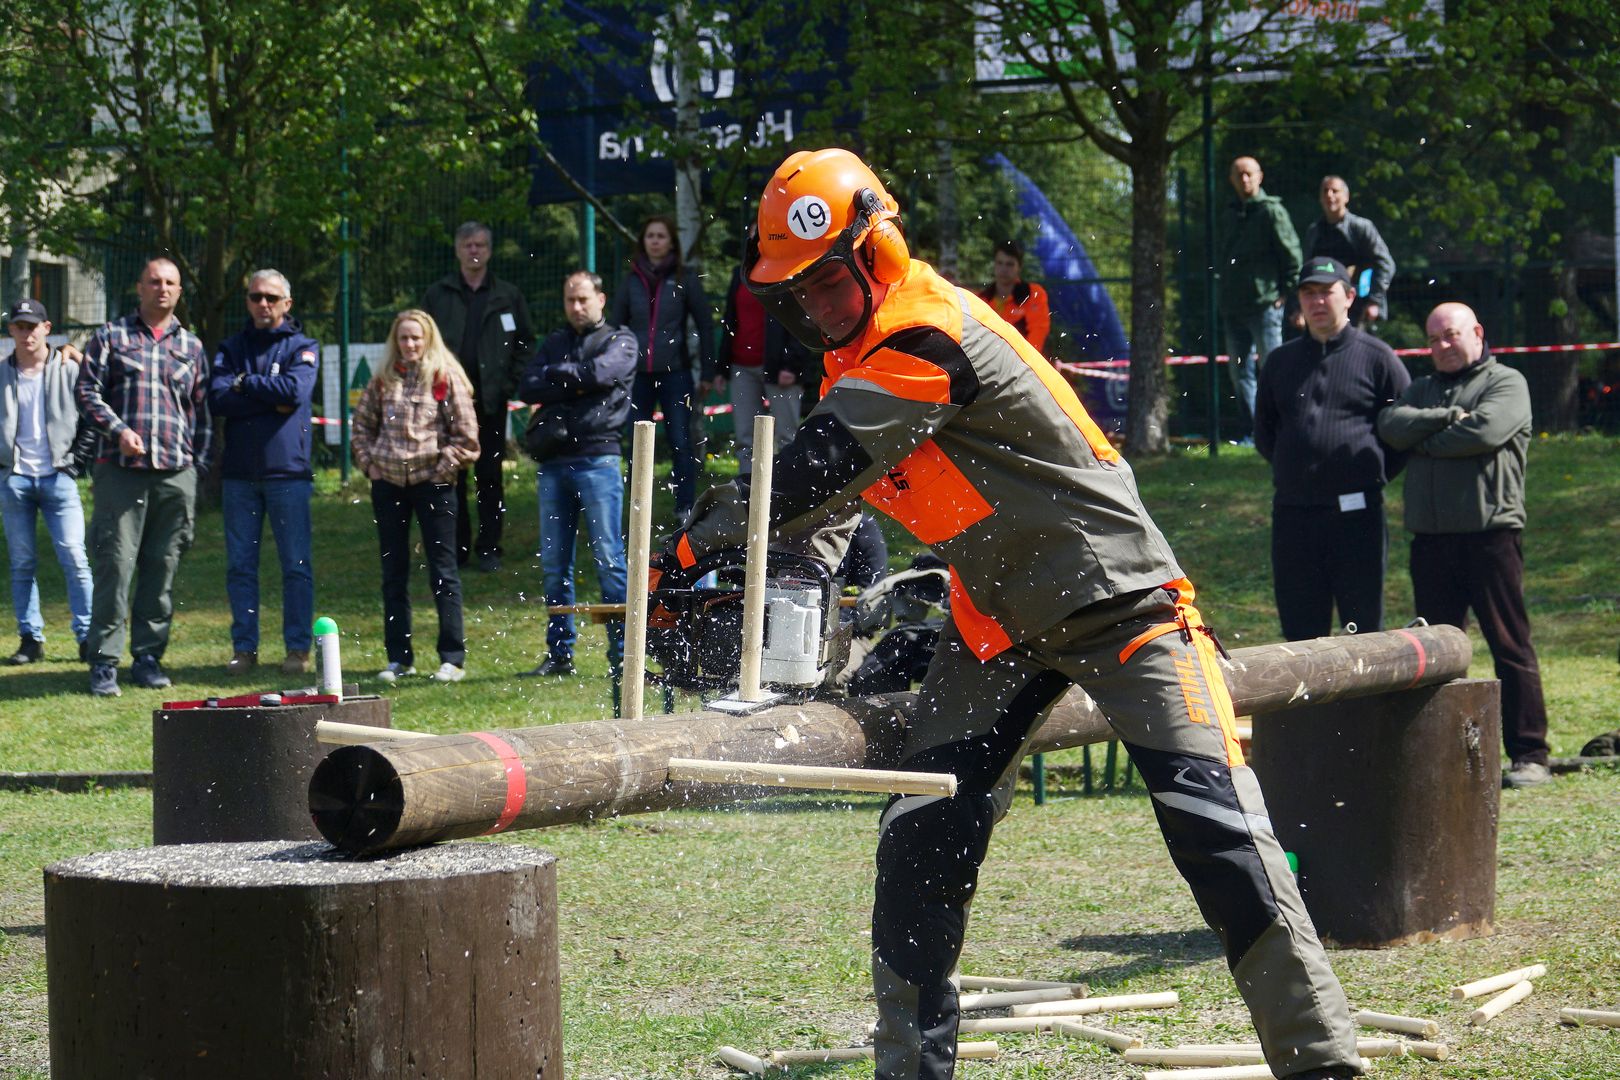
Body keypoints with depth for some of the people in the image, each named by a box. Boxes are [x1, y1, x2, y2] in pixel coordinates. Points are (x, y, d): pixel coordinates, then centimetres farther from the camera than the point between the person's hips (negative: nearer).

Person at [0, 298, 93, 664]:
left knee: (74, 559, -7)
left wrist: (78, 462, 0)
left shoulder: (69, 370, 2)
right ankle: (31, 639, 9)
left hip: (58, 476, -2)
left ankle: (87, 636, -1)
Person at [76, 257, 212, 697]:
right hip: (121, 469, -3)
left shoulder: (191, 345, 18)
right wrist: (117, 430, -12)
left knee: (162, 569, 4)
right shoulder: (111, 336, 9)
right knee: (114, 565, -7)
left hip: (176, 475, 3)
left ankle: (148, 657, 12)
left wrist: (198, 466, 10)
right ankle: (104, 660, -3)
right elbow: (86, 389, 2)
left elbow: (203, 411, 18)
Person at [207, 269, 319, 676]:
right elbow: (217, 398, -4)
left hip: (287, 468, -3)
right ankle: (244, 648, 11)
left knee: (296, 565, -1)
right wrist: (271, 400, -11)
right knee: (240, 565, 4)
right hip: (238, 471, 3)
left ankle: (298, 647, 5)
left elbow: (295, 390, -14)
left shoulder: (302, 346, 5)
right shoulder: (232, 348, 12)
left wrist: (244, 385, -3)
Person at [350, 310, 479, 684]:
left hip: (432, 482, -4)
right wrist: (370, 464, 6)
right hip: (388, 484, 4)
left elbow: (466, 434, -4)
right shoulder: (383, 379, 8)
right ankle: (399, 658, 16)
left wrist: (444, 467, -8)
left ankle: (452, 658, 3)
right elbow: (361, 424, 17)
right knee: (393, 572, 9)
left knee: (443, 568, -1)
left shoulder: (447, 378, -3)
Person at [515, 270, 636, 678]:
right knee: (554, 563, 5)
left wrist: (554, 374, 1)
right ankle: (559, 653, 11)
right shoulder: (555, 343, 21)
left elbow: (599, 373, -13)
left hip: (597, 458, -5)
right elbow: (527, 388, 7)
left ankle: (622, 652, -5)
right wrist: (573, 384, -6)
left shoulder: (619, 341, 8)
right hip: (553, 461, 5)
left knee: (608, 557, -8)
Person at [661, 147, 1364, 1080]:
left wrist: (692, 545, -18)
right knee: (922, 842, 0)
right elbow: (828, 498, 15)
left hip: (1116, 600, -9)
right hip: (998, 622, 9)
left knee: (1218, 827, -14)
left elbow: (812, 474, -26)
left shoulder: (927, 336, -22)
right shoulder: (861, 354, 8)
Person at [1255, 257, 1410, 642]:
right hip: (1292, 512, 4)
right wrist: (1294, 468, 11)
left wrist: (1376, 473, 0)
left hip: (1357, 512, -4)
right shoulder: (1280, 361, 14)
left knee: (1364, 628, 0)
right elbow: (1263, 433, 23)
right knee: (1300, 629, 6)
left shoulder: (1376, 357, 3)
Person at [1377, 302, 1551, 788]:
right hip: (1430, 537, 5)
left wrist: (1427, 441, -2)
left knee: (1510, 645, -5)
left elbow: (1486, 431, -15)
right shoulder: (1421, 389, 21)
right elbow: (1392, 424, 1)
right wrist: (1449, 417, -9)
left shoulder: (1507, 383, 4)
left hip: (1491, 533, -5)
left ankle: (1529, 754, -3)